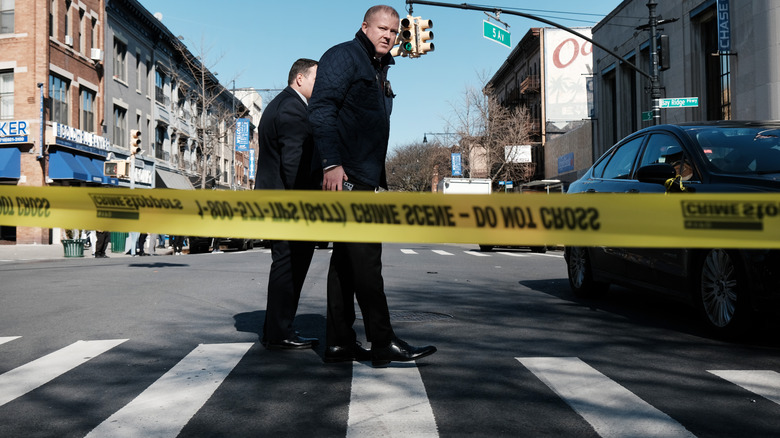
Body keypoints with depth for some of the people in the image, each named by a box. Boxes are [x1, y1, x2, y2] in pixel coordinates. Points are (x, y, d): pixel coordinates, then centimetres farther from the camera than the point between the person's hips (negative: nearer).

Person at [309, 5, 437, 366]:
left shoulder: (379, 72, 26)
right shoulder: (343, 56, -1)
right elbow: (321, 109, -14)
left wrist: (379, 181, 22)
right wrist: (331, 163, -25)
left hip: (364, 179, 10)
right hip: (344, 175, -10)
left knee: (347, 260, 8)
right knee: (365, 258, -12)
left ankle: (339, 343, 13)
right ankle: (383, 343, -9)